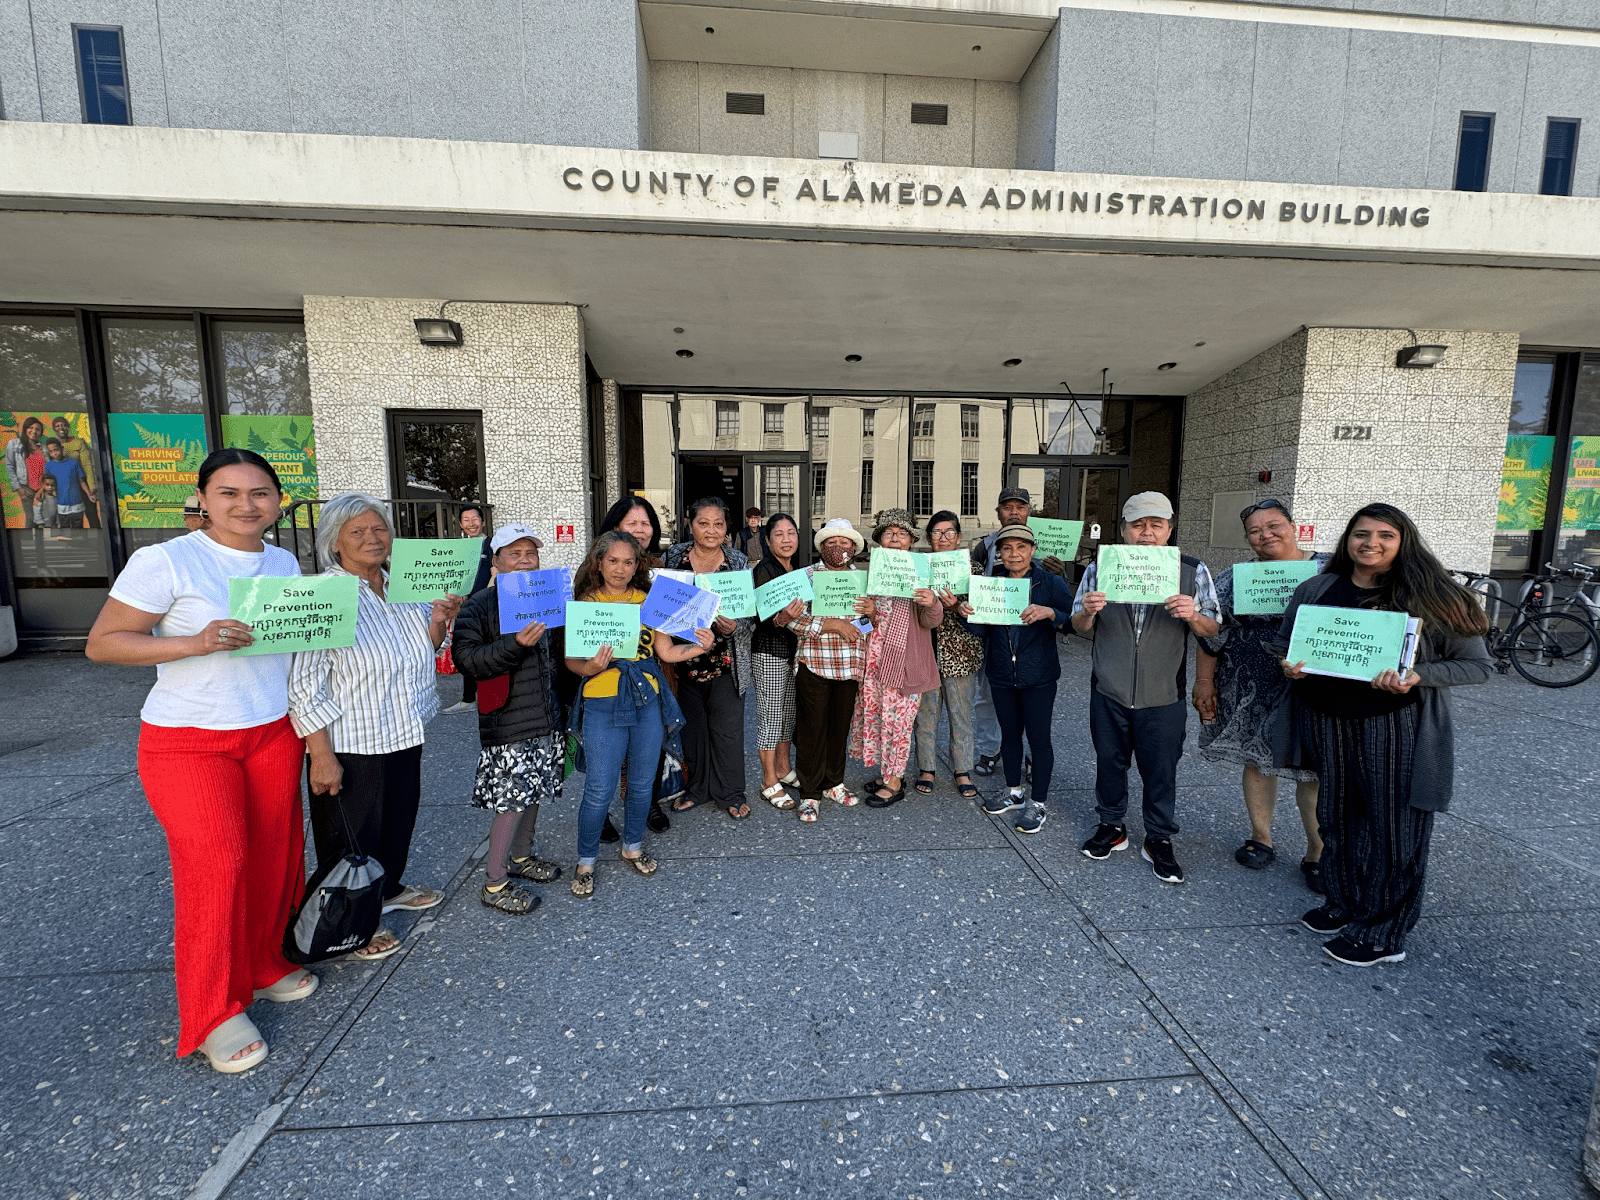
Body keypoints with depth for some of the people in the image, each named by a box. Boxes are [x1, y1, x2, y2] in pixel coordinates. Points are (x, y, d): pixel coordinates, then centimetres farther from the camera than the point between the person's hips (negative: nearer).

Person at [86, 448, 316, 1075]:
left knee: (274, 854, 9)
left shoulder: (285, 563, 6)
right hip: (189, 741, -5)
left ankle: (266, 963, 31)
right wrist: (194, 643, -26)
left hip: (274, 734, 5)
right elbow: (101, 643, -10)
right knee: (214, 861, -7)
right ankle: (214, 1013, 11)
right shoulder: (165, 562, -12)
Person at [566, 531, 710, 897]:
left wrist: (699, 647, -12)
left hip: (648, 702, 3)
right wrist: (590, 667, -25)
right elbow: (571, 659, -4)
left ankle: (633, 846, 37)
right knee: (600, 790, 1)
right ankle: (585, 862, 23)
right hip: (603, 705, -3)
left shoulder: (648, 601, 6)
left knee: (642, 782, 14)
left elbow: (666, 651, 5)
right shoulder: (585, 603, -2)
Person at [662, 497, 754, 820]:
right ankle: (696, 788, 33)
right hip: (684, 659, 2)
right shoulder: (673, 557, 1)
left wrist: (731, 627, -21)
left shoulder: (738, 562, -1)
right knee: (691, 726, 14)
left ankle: (731, 793, 24)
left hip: (725, 663, -1)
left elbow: (751, 611, -2)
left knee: (727, 728, 5)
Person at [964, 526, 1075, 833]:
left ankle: (1038, 804, 19)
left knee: (1039, 738, 3)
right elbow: (982, 631, 4)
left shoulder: (1052, 583, -5)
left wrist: (1049, 613, -29)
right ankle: (1013, 793, 34)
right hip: (1001, 674, 4)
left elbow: (1072, 624, -11)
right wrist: (969, 613, -16)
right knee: (1009, 733, 16)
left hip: (1038, 676, -4)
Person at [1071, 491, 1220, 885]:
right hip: (1109, 693, 1)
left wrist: (1194, 616, -22)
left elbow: (1212, 630, 1)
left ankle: (1159, 839, 29)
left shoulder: (1193, 571, -2)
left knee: (1161, 771, 9)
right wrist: (1087, 611, -18)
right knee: (1109, 763, 14)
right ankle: (1111, 826, 35)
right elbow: (1081, 628, 5)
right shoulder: (1099, 569, 1)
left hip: (1163, 697, -1)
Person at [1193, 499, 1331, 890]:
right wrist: (1204, 682, 0)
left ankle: (1317, 854, 22)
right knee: (1257, 760, 13)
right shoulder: (1234, 579, 3)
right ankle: (1261, 840, 31)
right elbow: (1210, 632, 4)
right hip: (1251, 692, 2)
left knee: (1316, 771, 3)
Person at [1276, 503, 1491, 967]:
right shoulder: (1316, 590, 5)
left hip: (1398, 727, -3)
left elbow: (1476, 663, -2)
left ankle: (1381, 933, 21)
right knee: (1336, 817, 14)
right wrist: (1289, 666, -7)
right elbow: (1283, 644, 15)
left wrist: (1418, 677, -20)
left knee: (1395, 827, 4)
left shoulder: (1430, 597, -4)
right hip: (1327, 723, 3)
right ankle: (1342, 904, 34)